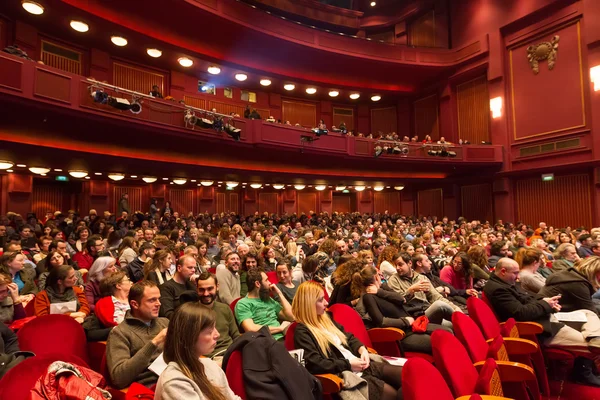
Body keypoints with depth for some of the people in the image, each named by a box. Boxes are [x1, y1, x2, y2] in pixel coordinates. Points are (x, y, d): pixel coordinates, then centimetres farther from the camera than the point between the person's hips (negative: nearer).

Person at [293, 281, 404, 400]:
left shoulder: (325, 319, 16)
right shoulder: (302, 332, -10)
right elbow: (315, 364, -18)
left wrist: (362, 349, 0)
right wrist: (348, 364, -14)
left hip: (361, 365, 8)